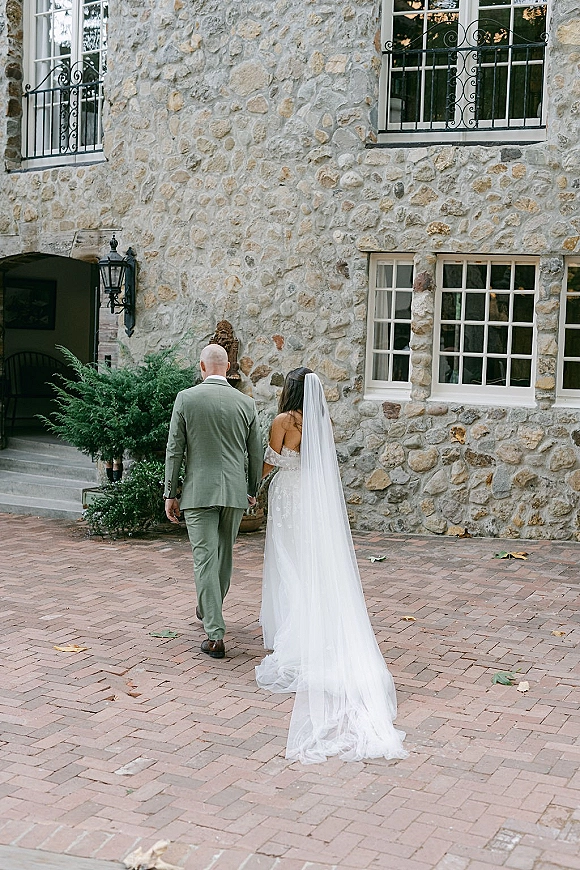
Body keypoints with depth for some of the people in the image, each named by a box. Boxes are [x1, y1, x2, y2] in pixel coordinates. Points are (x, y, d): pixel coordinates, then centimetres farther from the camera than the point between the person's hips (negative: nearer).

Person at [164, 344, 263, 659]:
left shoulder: (186, 398, -5)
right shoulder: (246, 403, 2)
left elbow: (174, 450, -5)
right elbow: (256, 453, 7)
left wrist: (170, 494, 2)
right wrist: (253, 490, 22)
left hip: (198, 492, -3)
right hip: (234, 492, 3)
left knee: (205, 559, -2)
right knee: (224, 554, 20)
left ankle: (215, 635, -6)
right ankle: (209, 611, 42)